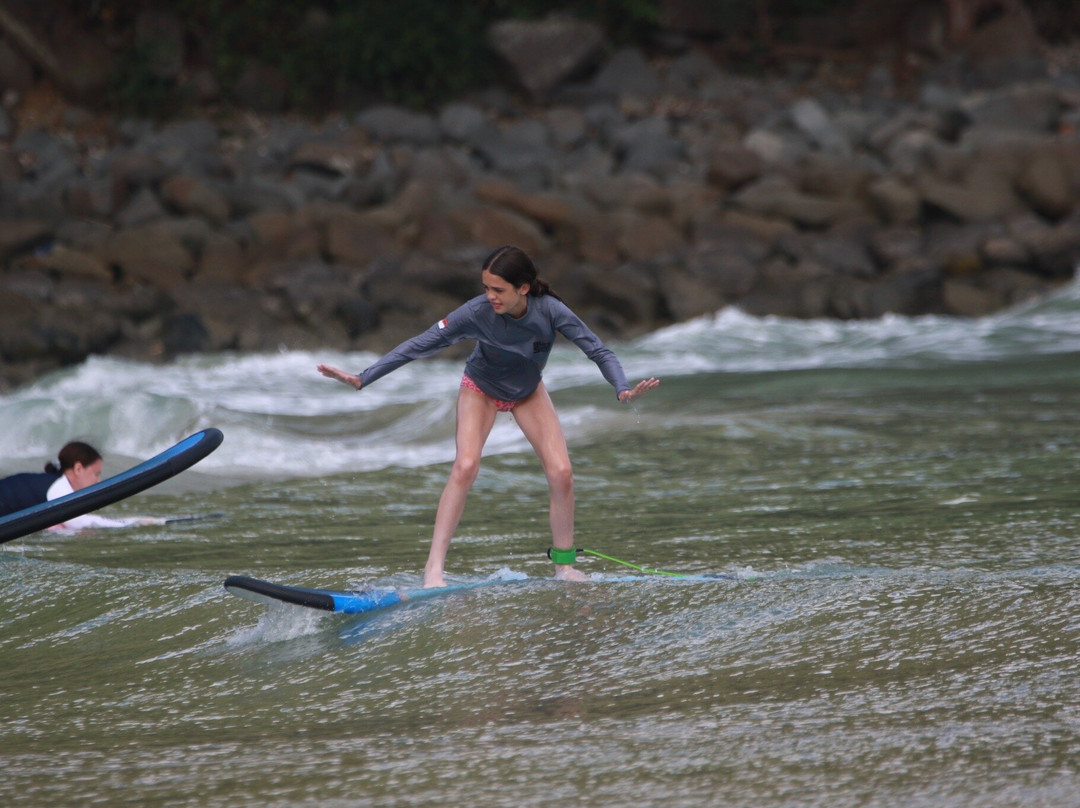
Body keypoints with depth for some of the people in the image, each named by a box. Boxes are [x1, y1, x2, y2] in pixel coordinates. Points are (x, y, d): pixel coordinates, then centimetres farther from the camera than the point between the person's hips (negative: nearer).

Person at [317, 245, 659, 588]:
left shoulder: (550, 311, -31)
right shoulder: (478, 312, -33)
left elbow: (597, 349, -28)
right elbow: (420, 345, -30)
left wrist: (622, 389, -47)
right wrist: (362, 378, -33)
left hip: (528, 392, 2)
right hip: (481, 389, -2)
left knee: (561, 472, -11)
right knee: (465, 466, -24)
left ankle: (564, 563, 9)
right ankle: (433, 568, -24)